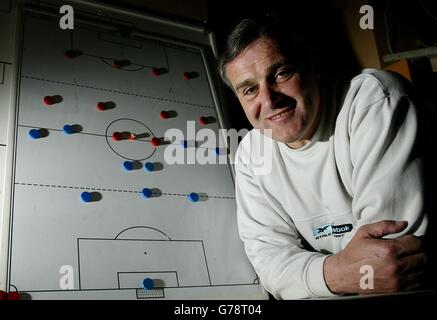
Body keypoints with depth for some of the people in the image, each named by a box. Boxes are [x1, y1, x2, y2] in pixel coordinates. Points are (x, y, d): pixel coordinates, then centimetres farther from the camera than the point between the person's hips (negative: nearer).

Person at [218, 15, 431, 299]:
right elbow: (267, 252, -7)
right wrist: (332, 274, -26)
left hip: (417, 289, -3)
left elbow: (398, 239, -24)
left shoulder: (376, 97, -18)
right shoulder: (250, 155, -2)